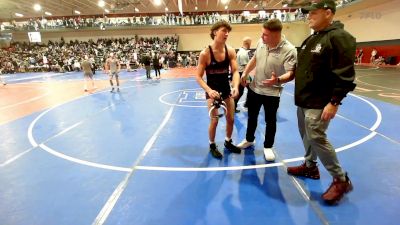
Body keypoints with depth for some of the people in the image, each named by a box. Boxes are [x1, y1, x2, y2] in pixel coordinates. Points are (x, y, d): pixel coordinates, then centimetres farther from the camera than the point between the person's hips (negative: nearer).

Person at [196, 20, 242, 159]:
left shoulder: (230, 51, -7)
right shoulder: (205, 53, -18)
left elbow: (235, 71, -11)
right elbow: (198, 77, -16)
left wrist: (235, 86, -30)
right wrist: (209, 90, -31)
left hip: (227, 89, 4)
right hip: (212, 90, -4)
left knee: (231, 119, 13)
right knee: (214, 120, -2)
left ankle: (228, 142, 38)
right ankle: (212, 145, 24)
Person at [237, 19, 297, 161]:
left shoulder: (289, 50, -22)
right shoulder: (261, 42, -5)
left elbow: (291, 74, -27)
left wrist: (277, 80, -46)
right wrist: (245, 73, 6)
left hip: (272, 92, -5)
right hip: (254, 88, 5)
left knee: (270, 121, 9)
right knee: (252, 116, 19)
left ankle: (268, 147, 30)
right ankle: (249, 140, 41)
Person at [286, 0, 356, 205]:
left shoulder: (339, 37, -14)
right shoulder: (311, 39, 14)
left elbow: (345, 76, -20)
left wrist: (334, 102, -23)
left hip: (319, 103, -9)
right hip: (304, 100, 9)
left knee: (316, 138, -7)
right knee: (306, 136, 17)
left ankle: (341, 180, 11)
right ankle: (310, 166, 36)